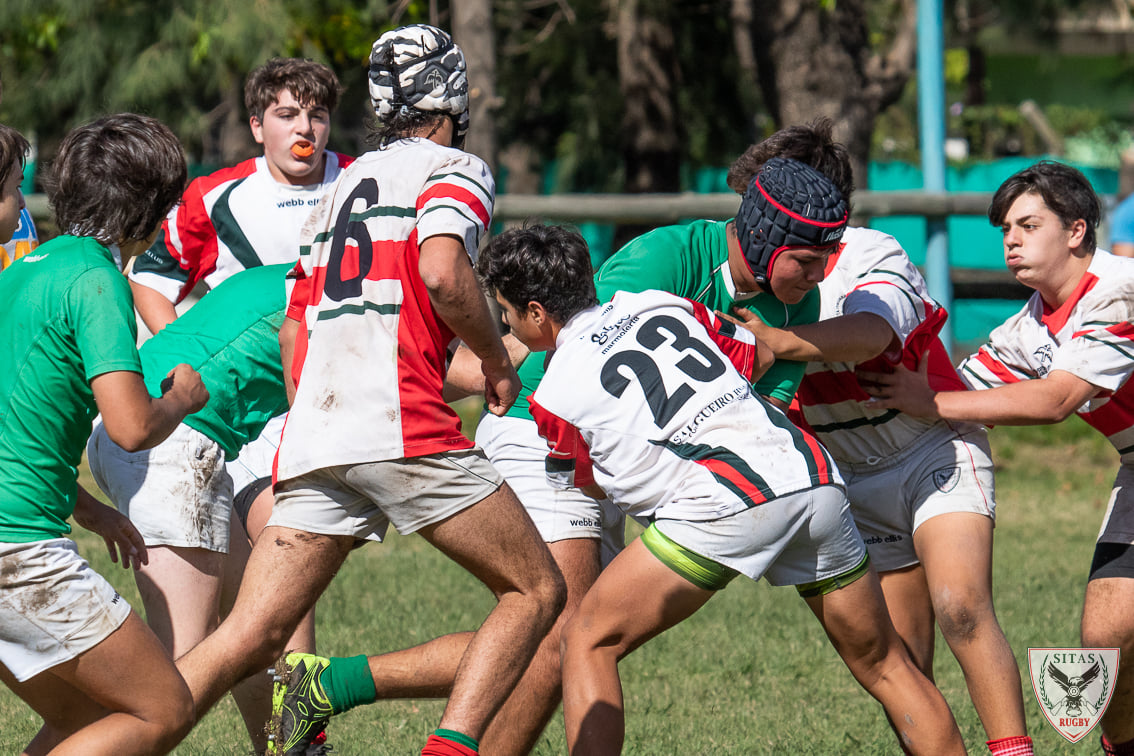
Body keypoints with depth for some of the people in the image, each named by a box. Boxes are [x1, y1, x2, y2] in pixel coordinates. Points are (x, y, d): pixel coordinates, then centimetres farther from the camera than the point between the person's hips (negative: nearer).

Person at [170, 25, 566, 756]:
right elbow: (442, 272, -14)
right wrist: (498, 361, 1)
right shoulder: (454, 169, 6)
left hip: (309, 440, 6)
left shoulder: (342, 187, 27)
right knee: (535, 592, 5)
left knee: (249, 641, 0)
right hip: (403, 423, -6)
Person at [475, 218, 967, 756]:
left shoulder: (554, 397, 7)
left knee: (587, 642, 6)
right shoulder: (661, 305, 19)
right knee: (882, 664, 18)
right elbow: (763, 356, 32)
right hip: (812, 470, 6)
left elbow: (582, 483, 26)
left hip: (727, 500, -6)